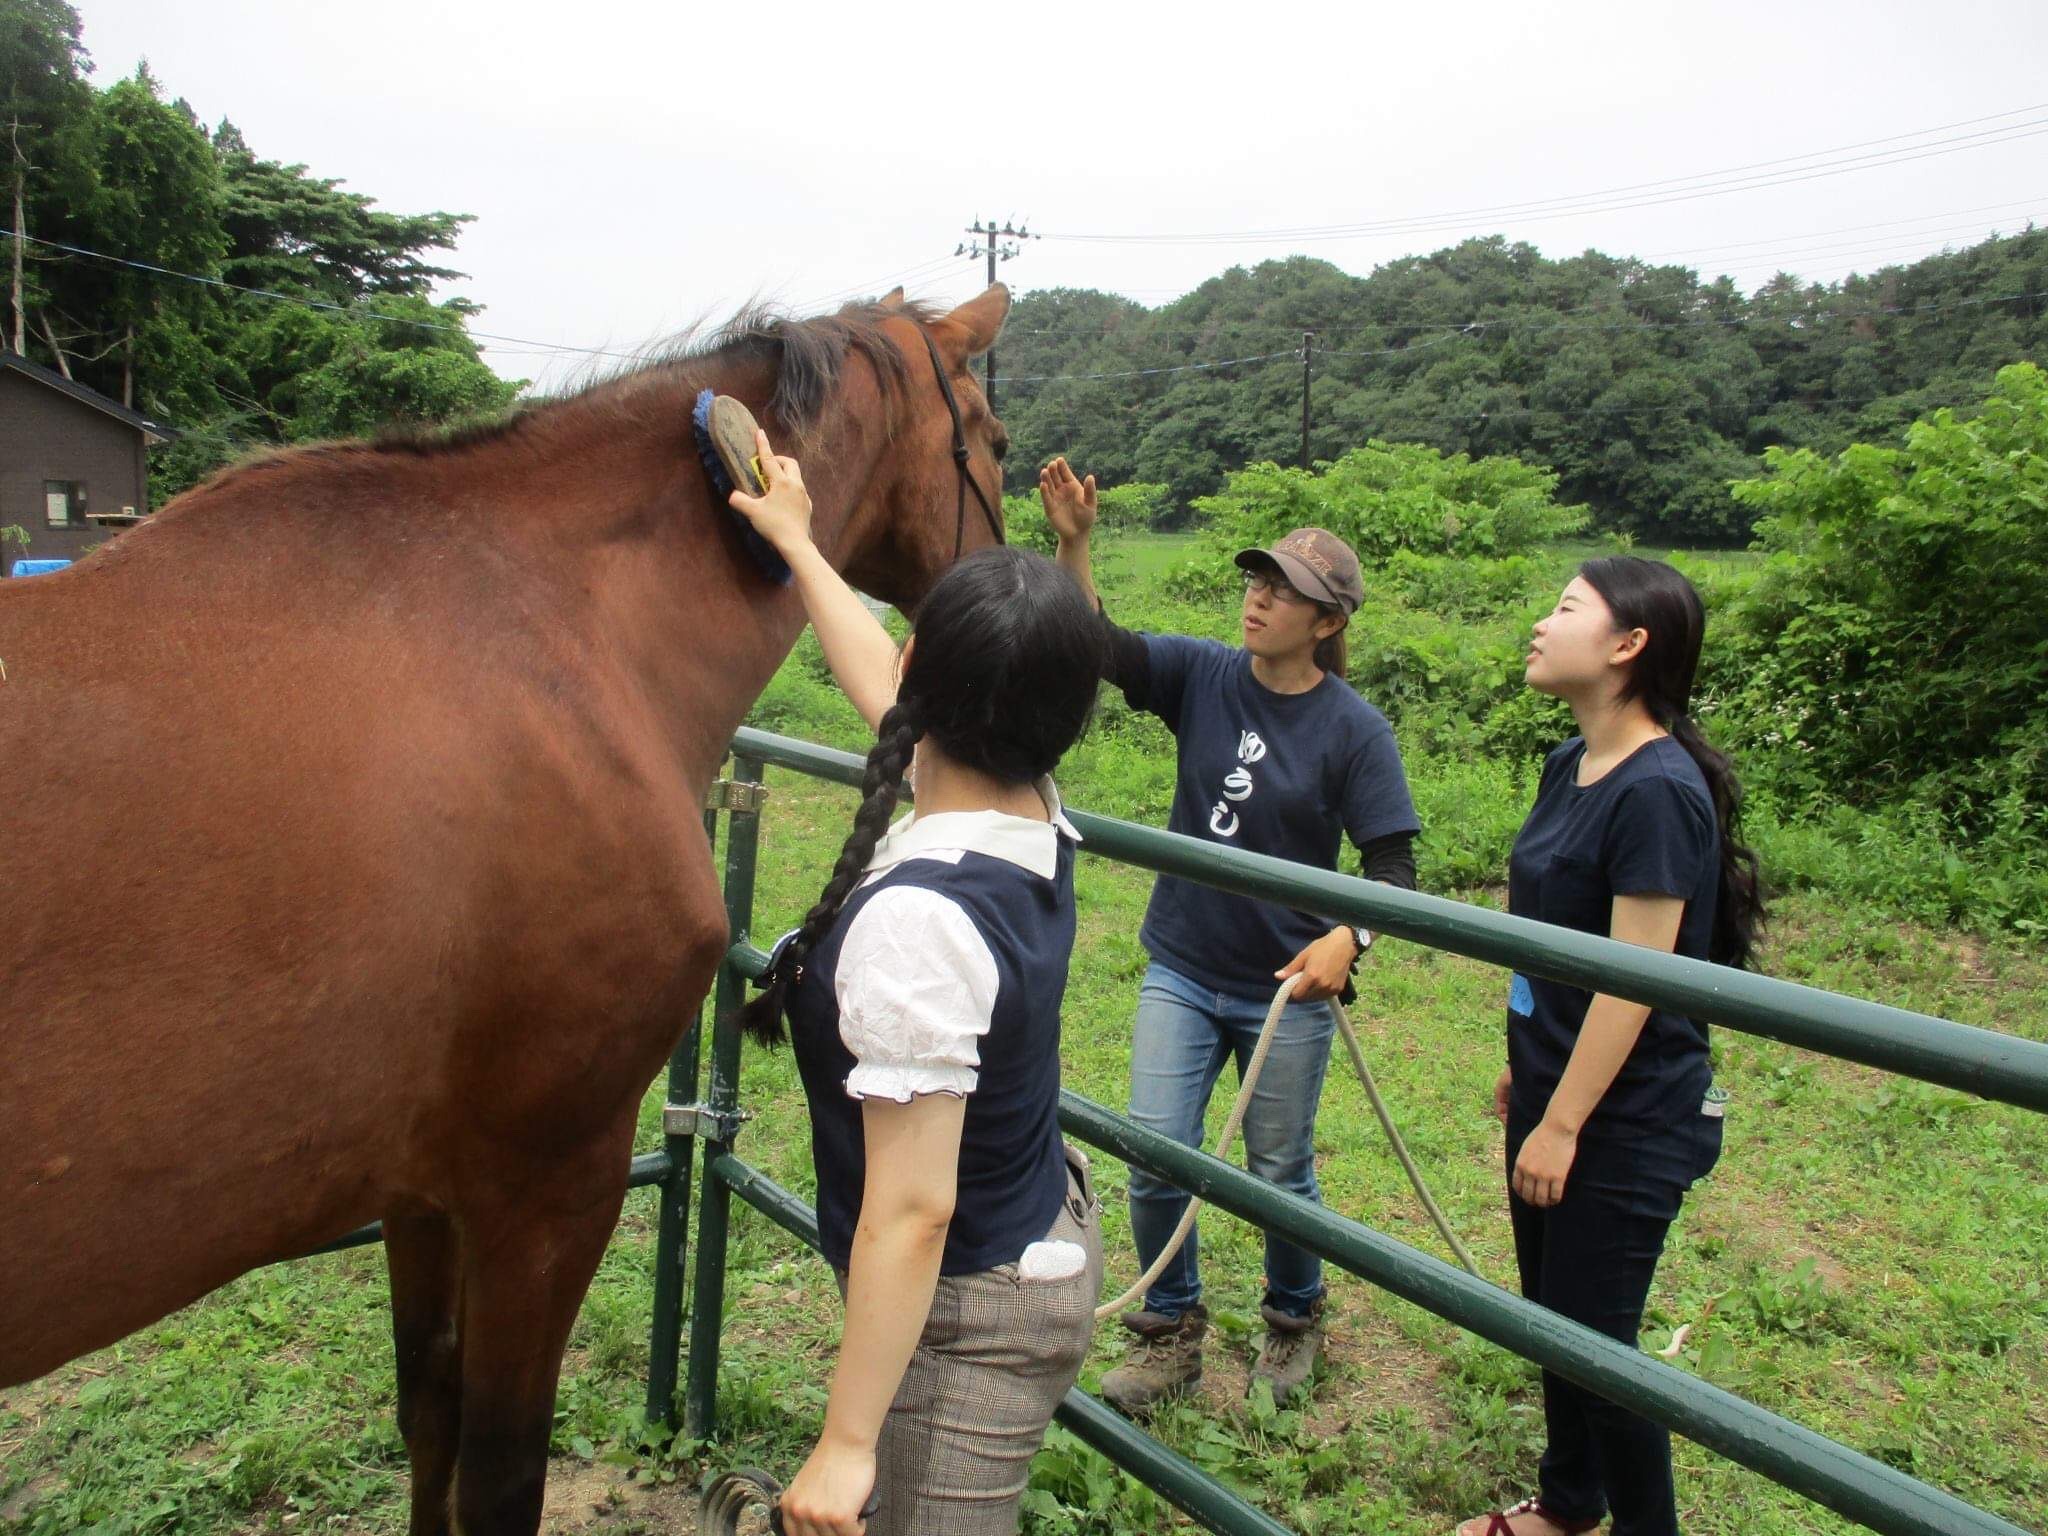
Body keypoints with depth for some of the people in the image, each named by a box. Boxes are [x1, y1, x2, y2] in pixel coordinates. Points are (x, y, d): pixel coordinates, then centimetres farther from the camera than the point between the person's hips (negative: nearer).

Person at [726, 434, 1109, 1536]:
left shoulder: (914, 915, -32)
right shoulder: (1037, 822, -7)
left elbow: (914, 1208, -29)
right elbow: (879, 685, 12)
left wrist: (846, 1443, -19)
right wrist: (796, 544, 23)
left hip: (968, 1317, -9)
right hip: (1050, 1248, 9)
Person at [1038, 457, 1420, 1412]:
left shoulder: (1353, 728, -11)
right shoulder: (1202, 676, -4)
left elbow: (1393, 862, -10)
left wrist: (1346, 940, -28)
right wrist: (1073, 544, -31)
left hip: (1286, 990, -2)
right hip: (1182, 972, 2)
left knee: (1280, 1174, 14)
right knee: (1155, 1158, 3)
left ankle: (1294, 1321, 42)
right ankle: (1171, 1332, 28)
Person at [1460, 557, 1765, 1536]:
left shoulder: (1656, 792, -23)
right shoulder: (1570, 766, 4)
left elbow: (1634, 981, -23)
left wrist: (1562, 1124, -19)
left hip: (1626, 1122, -9)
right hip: (1554, 1089, 9)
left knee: (1591, 1338, 5)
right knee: (1548, 1312, 21)